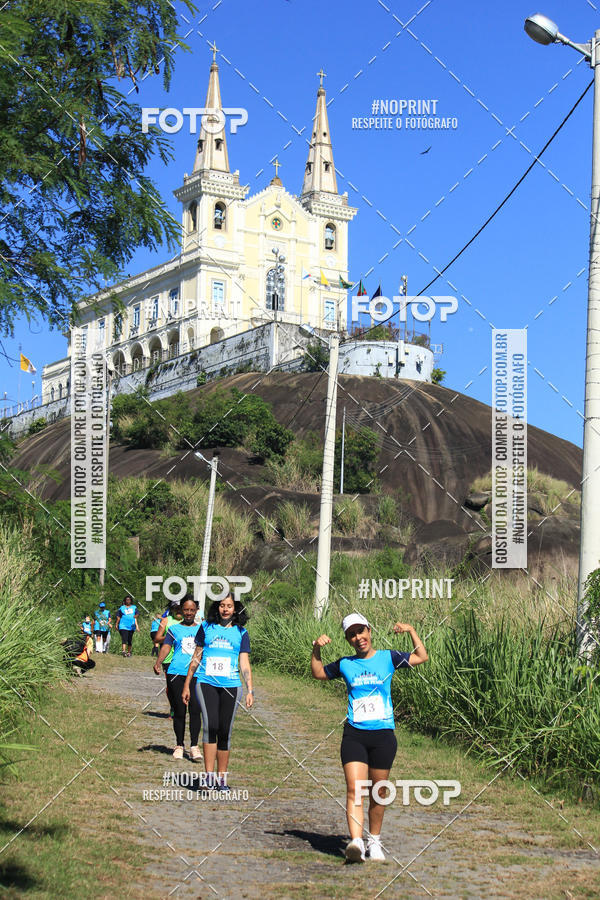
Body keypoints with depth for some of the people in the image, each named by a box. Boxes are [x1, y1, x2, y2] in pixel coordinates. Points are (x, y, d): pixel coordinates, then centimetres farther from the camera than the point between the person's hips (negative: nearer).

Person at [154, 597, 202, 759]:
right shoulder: (174, 629, 11)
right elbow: (166, 646, 4)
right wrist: (158, 662, -11)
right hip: (177, 673, -1)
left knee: (195, 709, -10)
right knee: (179, 711, 2)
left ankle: (194, 746, -3)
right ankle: (179, 745, 14)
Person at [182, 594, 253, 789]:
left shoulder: (241, 632, 9)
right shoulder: (206, 627, 9)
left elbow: (244, 664, 8)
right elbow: (196, 657, 14)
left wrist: (250, 690, -1)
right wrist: (187, 685, 13)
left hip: (231, 686, 1)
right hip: (207, 683, -1)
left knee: (225, 732, 3)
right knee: (210, 726, -17)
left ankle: (222, 778, 13)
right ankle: (209, 775, -17)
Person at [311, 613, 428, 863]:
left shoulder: (387, 658, 6)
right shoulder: (345, 664, 9)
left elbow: (422, 657, 5)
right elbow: (318, 673, 23)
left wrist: (411, 632, -6)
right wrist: (316, 650, 8)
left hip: (383, 734, 0)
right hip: (354, 734, 0)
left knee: (377, 792, 8)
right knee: (354, 788, -15)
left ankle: (374, 840, 26)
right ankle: (356, 842, -23)